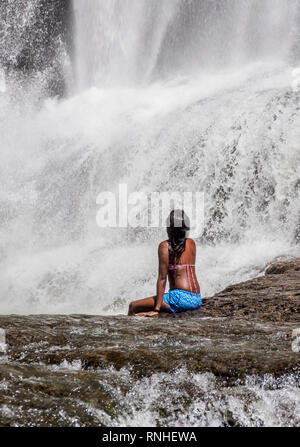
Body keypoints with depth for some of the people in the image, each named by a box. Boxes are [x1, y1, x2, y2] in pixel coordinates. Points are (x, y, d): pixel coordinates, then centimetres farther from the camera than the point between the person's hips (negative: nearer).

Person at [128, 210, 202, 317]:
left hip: (181, 298, -8)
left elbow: (162, 278, -10)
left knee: (133, 306, 0)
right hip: (197, 299, 8)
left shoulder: (165, 246, -4)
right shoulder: (191, 243, 12)